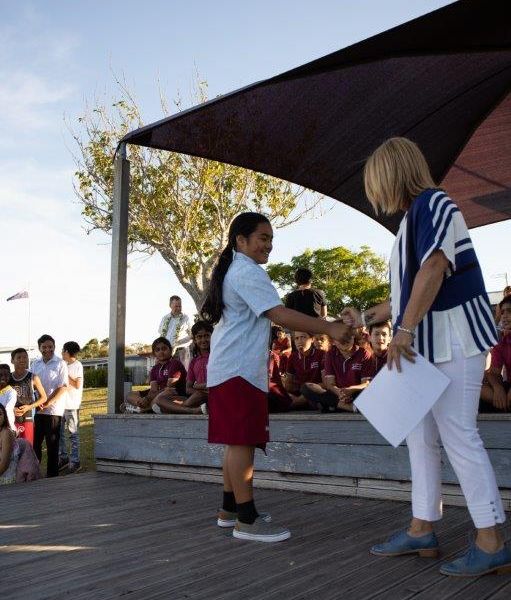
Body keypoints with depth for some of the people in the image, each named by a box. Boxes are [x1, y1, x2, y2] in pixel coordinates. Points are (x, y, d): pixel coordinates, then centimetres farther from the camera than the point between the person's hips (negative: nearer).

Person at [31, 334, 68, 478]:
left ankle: (52, 474, 13)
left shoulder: (60, 364, -5)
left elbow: (62, 388, -10)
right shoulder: (35, 364, 10)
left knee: (52, 445, 2)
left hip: (53, 410, -4)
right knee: (34, 443, 10)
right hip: (37, 410, 4)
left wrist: (46, 403, -16)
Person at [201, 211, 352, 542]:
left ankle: (230, 509, 21)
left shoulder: (233, 271, 23)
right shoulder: (248, 272, -12)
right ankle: (247, 519, -8)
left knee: (238, 441, 13)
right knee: (243, 441, -10)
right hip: (240, 369, -11)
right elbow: (280, 314, -21)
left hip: (231, 367, 11)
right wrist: (330, 328, -22)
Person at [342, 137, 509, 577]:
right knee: (421, 437, 11)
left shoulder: (432, 202, -8)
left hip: (452, 338, -10)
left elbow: (434, 268, -24)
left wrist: (404, 330, -26)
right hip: (427, 343, 10)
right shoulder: (413, 218, 20)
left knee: (458, 436, -7)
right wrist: (366, 318, 32)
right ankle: (422, 531, 21)